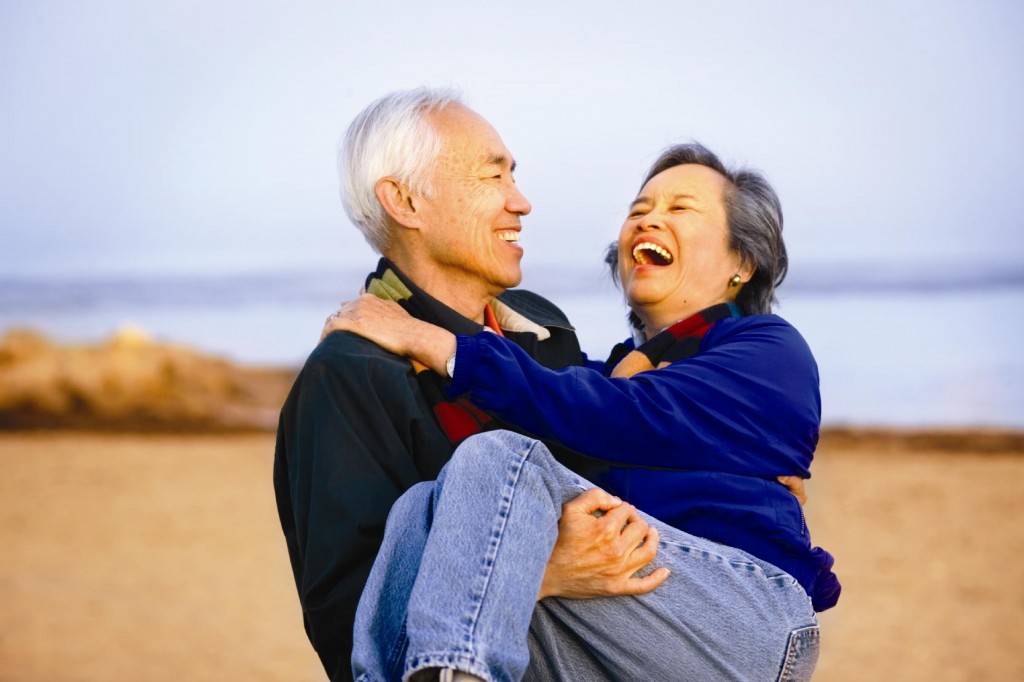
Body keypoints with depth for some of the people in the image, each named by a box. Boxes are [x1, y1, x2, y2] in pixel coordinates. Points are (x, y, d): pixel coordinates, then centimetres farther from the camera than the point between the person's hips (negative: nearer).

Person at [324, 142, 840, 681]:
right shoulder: (611, 366, 32)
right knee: (420, 507, -21)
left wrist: (426, 340, -7)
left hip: (745, 621, -5)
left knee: (498, 459, -26)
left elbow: (618, 419, -8)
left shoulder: (771, 351, 9)